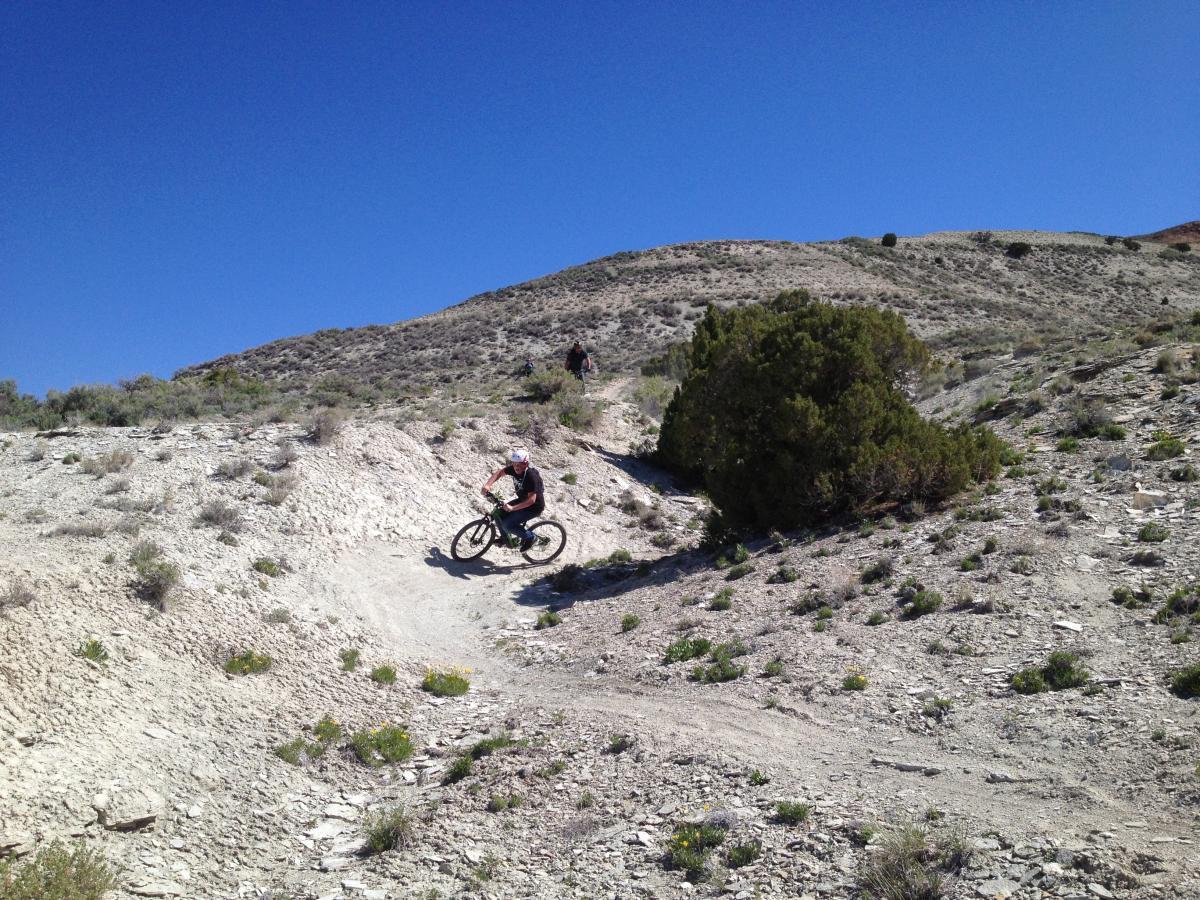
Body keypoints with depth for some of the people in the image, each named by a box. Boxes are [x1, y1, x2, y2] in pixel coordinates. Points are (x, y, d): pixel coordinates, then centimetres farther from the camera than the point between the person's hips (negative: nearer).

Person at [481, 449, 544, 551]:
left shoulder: (531, 476, -31)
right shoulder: (514, 468, -11)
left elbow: (531, 500, -35)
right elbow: (499, 472, -2)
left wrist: (512, 508, -43)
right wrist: (487, 485, -20)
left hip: (534, 506, -8)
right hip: (522, 500, 8)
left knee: (507, 525, -17)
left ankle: (528, 537, 5)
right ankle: (505, 538, 22)